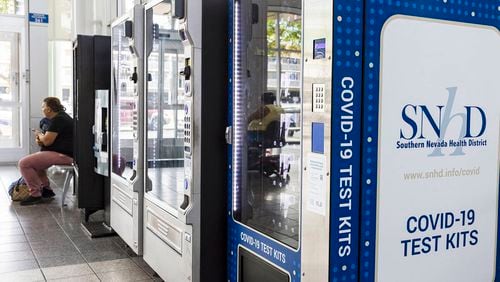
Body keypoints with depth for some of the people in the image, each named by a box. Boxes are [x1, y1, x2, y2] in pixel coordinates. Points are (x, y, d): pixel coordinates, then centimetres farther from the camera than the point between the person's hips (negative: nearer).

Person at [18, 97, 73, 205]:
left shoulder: (58, 119, -16)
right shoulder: (61, 116, 17)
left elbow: (47, 141, -20)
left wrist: (39, 135, 2)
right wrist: (41, 139, 5)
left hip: (63, 155, -12)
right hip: (63, 153, 12)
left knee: (24, 163, -14)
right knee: (34, 160, 30)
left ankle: (35, 194, -7)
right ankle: (46, 189, 25)